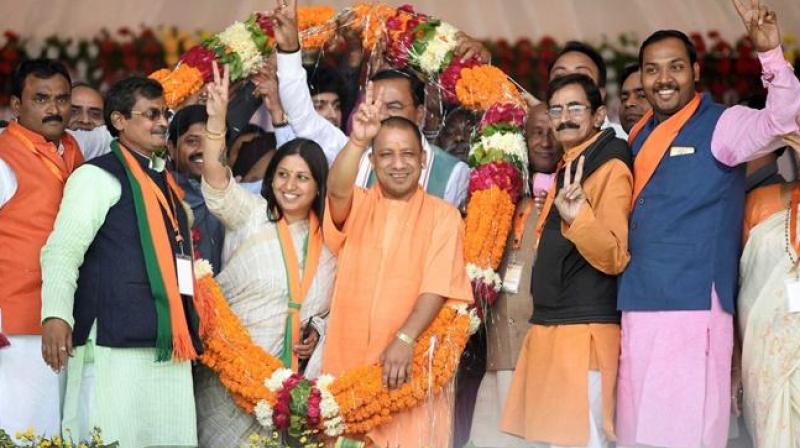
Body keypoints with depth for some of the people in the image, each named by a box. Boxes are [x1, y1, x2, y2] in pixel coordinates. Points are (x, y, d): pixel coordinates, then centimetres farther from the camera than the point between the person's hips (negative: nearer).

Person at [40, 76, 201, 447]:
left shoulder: (165, 180, 21)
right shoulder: (98, 175, -3)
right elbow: (63, 249, -12)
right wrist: (55, 314, -26)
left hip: (168, 341, 8)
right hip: (117, 339, -7)